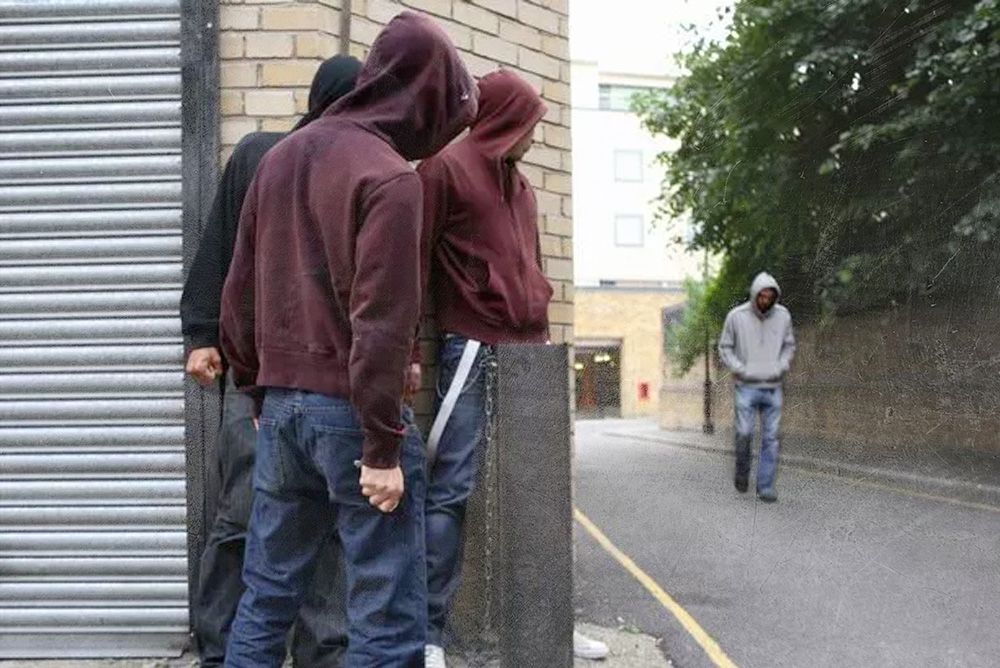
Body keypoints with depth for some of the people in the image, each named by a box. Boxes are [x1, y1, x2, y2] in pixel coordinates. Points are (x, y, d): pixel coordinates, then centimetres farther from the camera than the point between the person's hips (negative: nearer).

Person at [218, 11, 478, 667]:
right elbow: (381, 322, -18)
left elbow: (240, 289, 15)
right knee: (388, 615, 2)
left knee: (266, 595, 18)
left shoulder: (280, 155, 11)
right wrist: (383, 447, -14)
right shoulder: (390, 178, -12)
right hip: (350, 410, -7)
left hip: (281, 401, 8)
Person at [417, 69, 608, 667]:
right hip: (472, 349, -7)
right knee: (452, 490, -6)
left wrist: (541, 333, 18)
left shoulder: (520, 184, 21)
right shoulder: (444, 168, -1)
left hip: (528, 351, 7)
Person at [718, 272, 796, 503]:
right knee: (744, 433, -7)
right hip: (746, 387, -2)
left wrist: (782, 366, -4)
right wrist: (740, 369, -11)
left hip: (773, 387, 2)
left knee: (771, 438, 1)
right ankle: (742, 473, 20)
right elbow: (725, 347, 2)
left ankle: (766, 486, 9)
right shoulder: (736, 316, -7)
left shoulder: (783, 315, 0)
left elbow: (789, 345, 12)